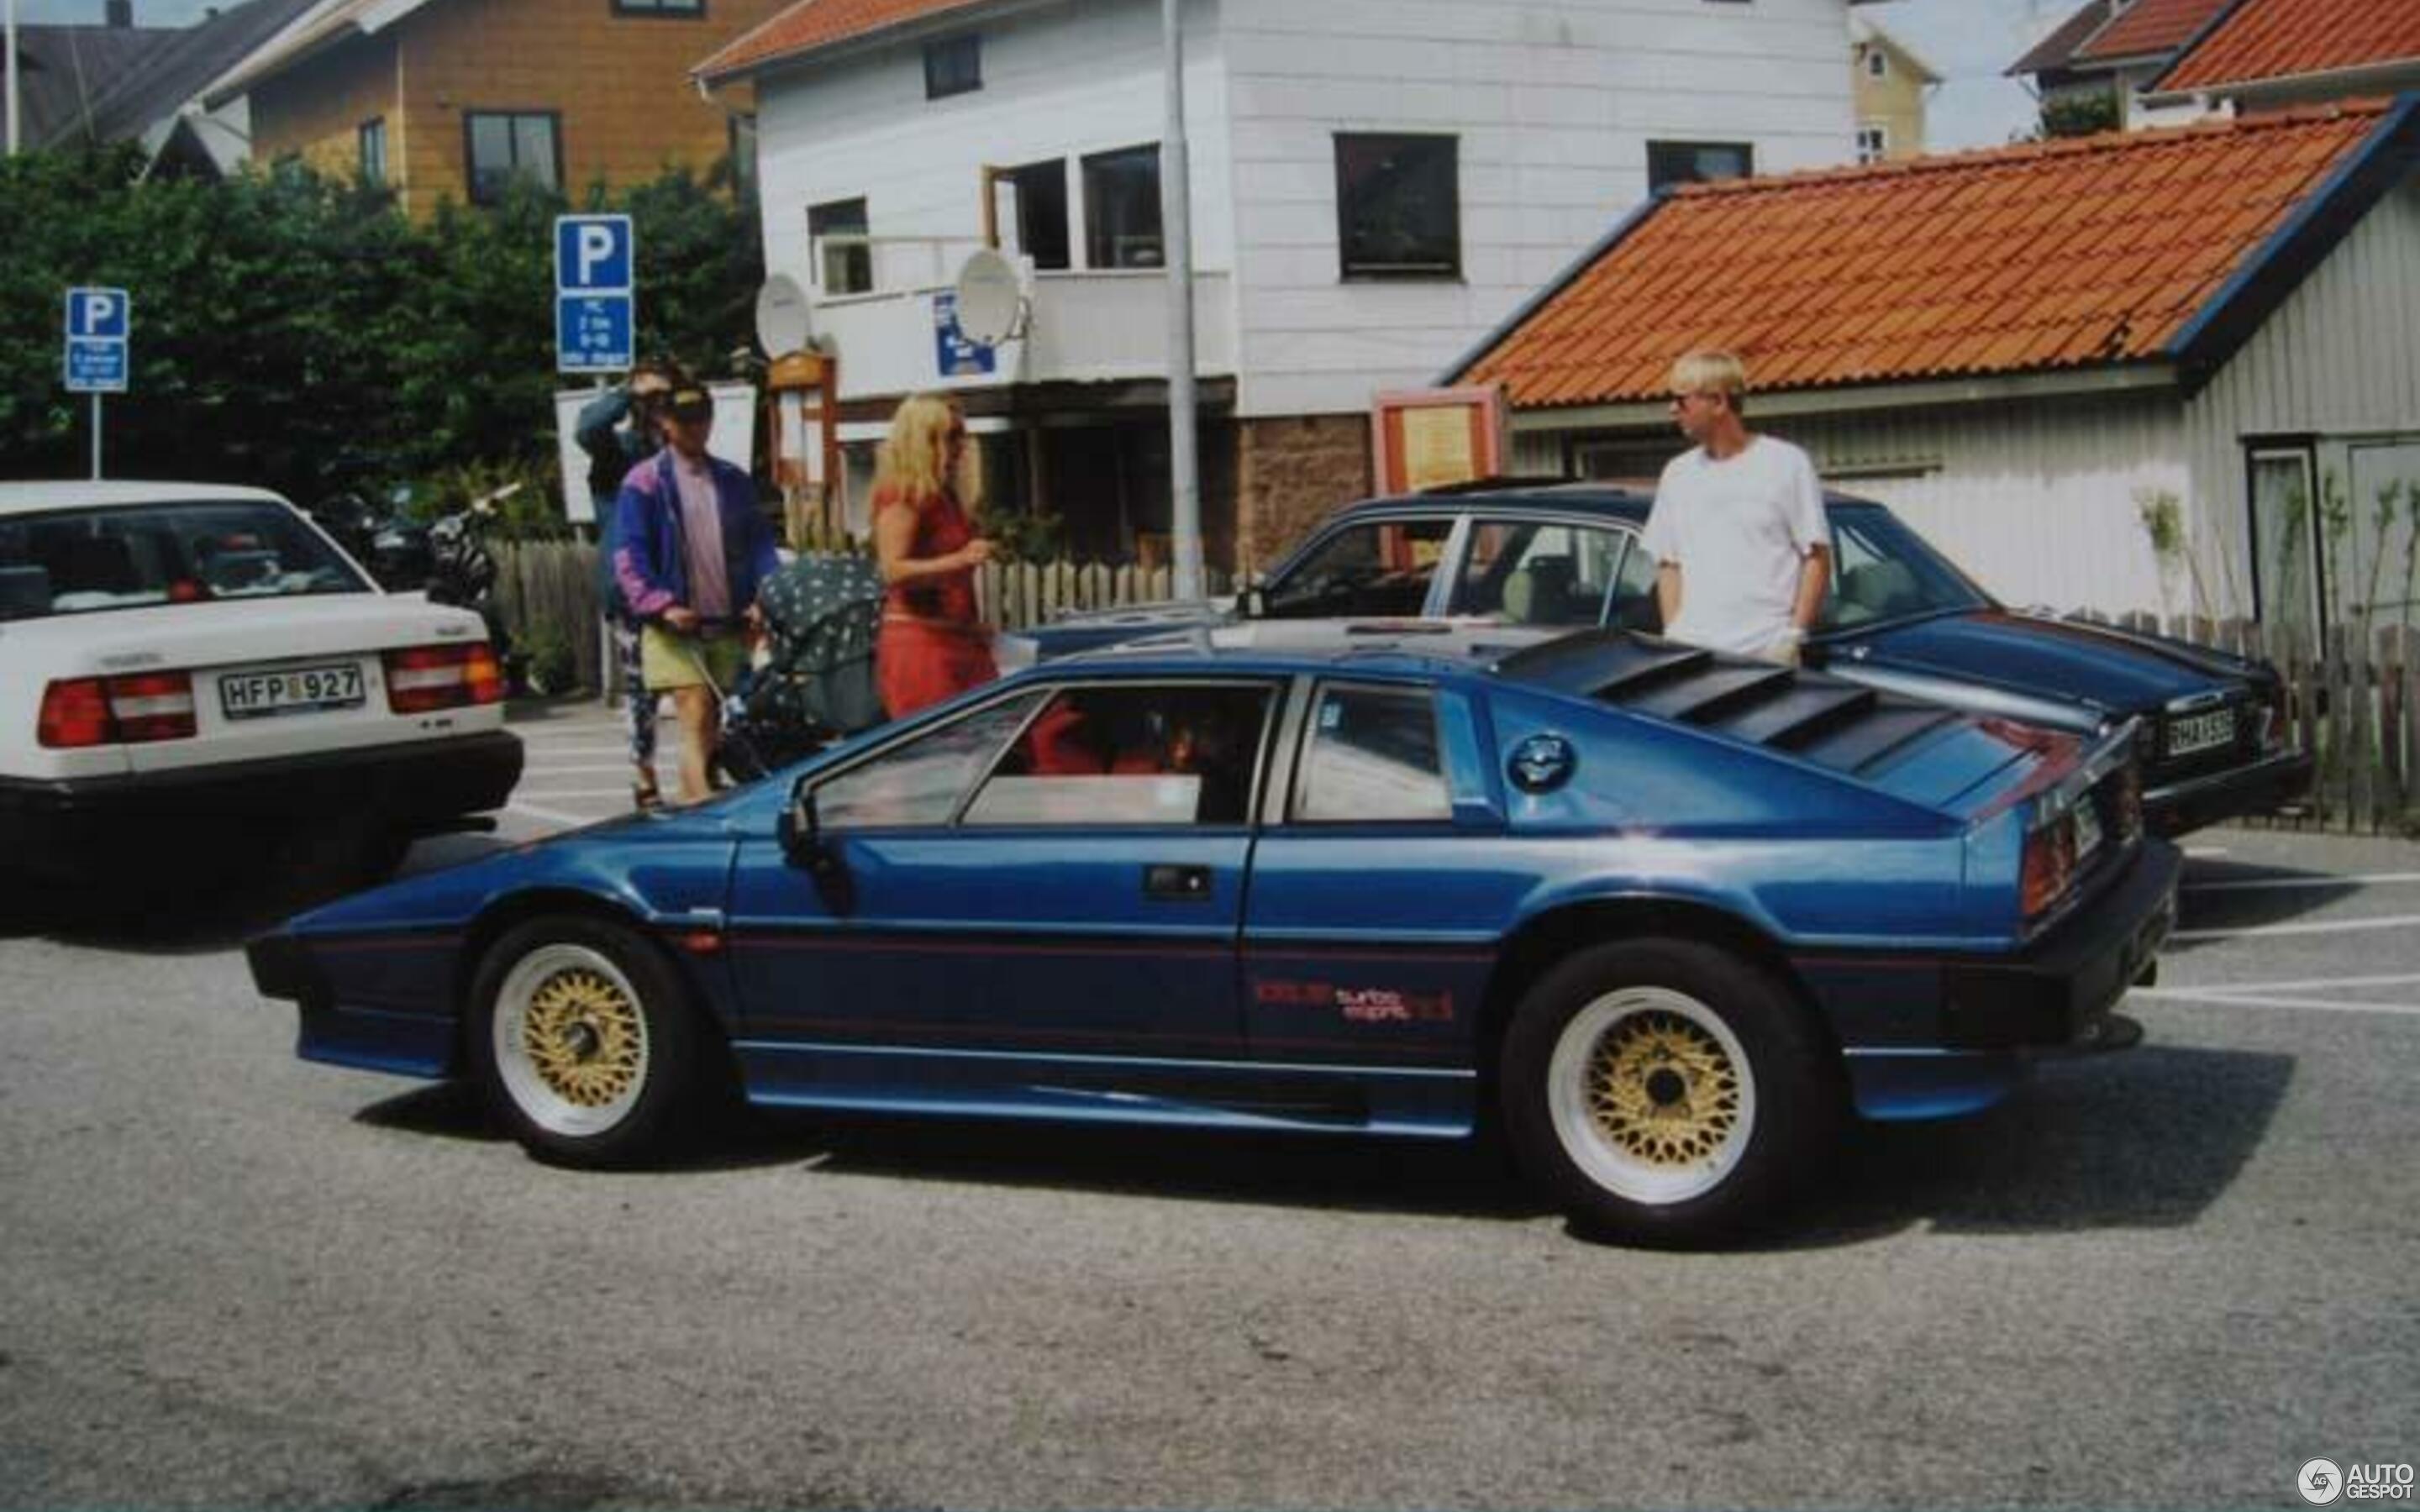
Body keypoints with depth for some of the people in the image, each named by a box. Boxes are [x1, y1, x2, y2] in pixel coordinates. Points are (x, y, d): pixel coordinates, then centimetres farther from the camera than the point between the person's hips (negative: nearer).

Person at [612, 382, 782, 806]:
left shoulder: (734, 482, 14)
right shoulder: (644, 483, 0)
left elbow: (759, 544, 12)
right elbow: (629, 556, -6)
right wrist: (661, 605, -20)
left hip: (729, 624, 5)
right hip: (675, 627, -5)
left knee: (718, 726, 9)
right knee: (697, 718, -15)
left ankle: (696, 803, 21)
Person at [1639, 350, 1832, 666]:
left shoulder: (1785, 463, 2)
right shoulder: (1677, 474, 16)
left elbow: (1817, 557, 1)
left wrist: (1795, 634, -7)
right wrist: (1672, 634, 6)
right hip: (1693, 651, 4)